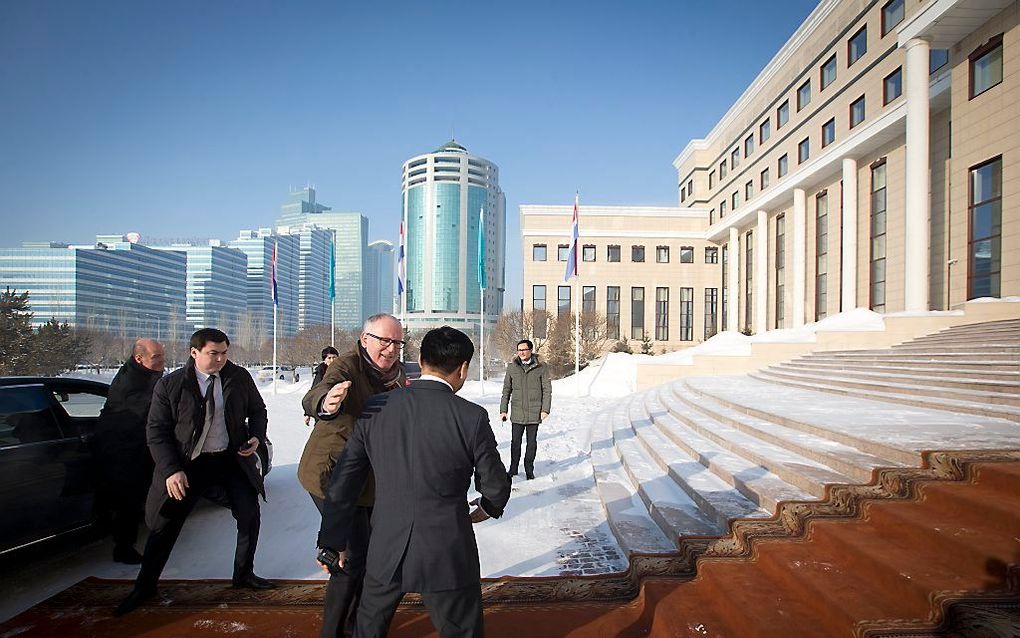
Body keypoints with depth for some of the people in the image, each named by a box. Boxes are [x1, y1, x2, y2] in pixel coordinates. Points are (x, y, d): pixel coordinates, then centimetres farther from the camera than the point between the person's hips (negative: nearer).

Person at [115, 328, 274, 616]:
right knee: (165, 524, 6)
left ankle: (244, 574, 28)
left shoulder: (239, 377, -5)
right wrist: (171, 470, -17)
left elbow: (257, 410, 8)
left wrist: (257, 436, -11)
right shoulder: (170, 385, -11)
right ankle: (145, 586, 28)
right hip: (189, 463, -2)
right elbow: (157, 431, -8)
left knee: (250, 517, 6)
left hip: (233, 459, 2)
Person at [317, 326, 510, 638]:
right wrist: (489, 508, 19)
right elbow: (495, 485, -4)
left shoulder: (375, 409, -5)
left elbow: (344, 482, 2)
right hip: (447, 554, -3)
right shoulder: (471, 417, -15)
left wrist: (332, 542, 13)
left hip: (385, 550, 3)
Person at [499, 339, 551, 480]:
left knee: (532, 442, 9)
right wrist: (503, 410, 5)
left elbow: (547, 390, 1)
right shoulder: (512, 368, 3)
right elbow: (506, 390, 8)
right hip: (517, 413, 1)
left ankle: (529, 469, 23)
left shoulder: (540, 368, -2)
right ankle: (513, 469, 20)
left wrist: (545, 409, -6)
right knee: (515, 442, 6)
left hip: (534, 413, -1)